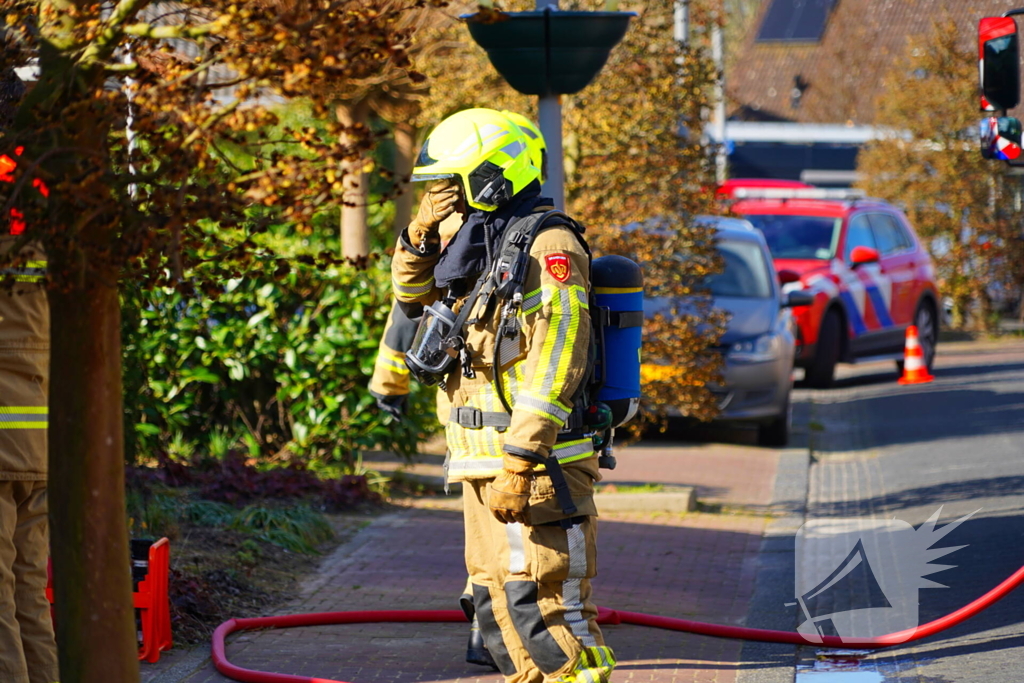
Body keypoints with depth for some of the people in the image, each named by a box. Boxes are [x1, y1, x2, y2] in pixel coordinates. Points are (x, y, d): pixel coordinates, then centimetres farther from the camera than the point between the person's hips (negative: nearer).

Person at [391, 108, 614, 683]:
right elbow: (413, 291, 32)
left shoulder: (548, 245, -12)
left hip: (534, 464, -10)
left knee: (539, 603, -14)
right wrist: (423, 234, 10)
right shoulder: (479, 247, 16)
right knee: (497, 601, 12)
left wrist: (519, 463, -24)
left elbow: (554, 363, -19)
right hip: (483, 464, 10)